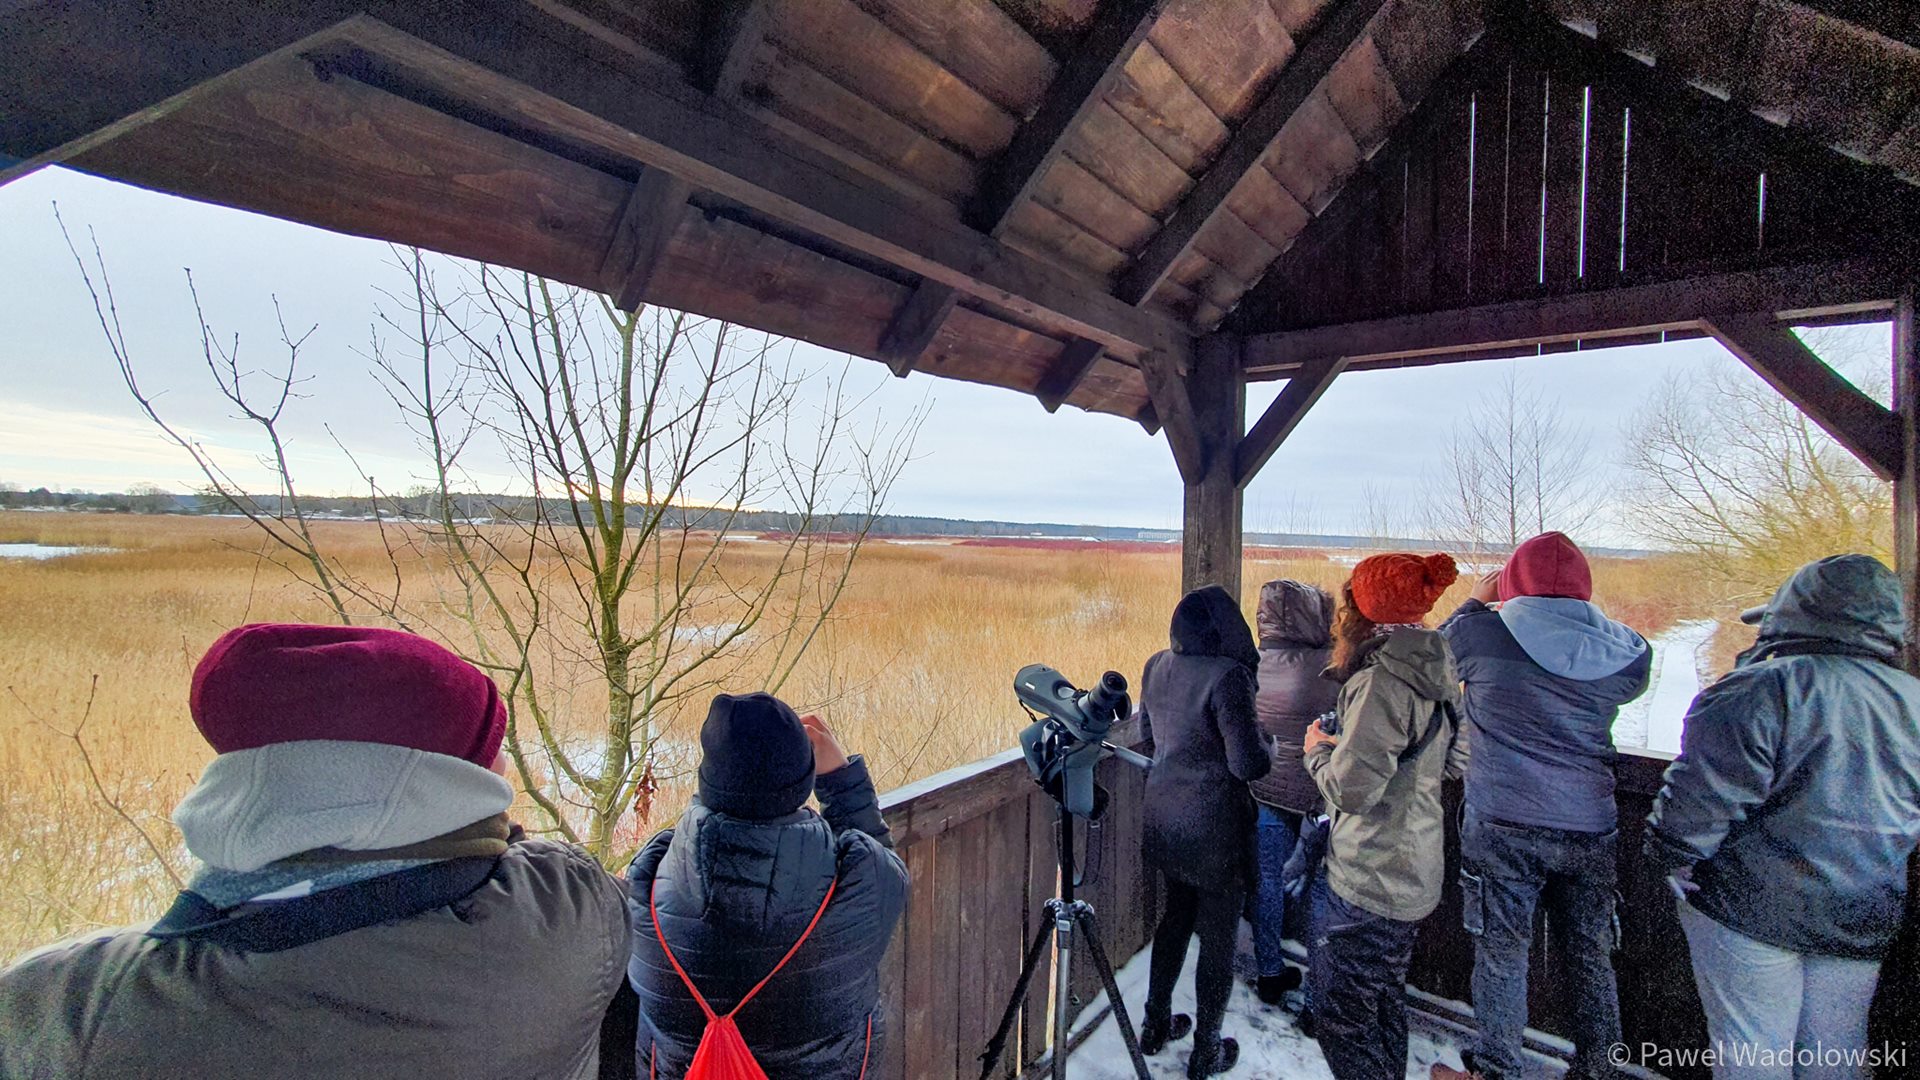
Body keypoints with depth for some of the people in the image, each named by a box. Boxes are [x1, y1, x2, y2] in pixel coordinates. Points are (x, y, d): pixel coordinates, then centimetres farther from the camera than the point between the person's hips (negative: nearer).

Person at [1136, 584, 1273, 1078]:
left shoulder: (1156, 667, -1)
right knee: (1218, 936, 12)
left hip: (1165, 818, 7)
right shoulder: (1227, 675, -23)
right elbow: (1249, 764, -20)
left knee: (1176, 916, 24)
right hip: (1213, 828, -7)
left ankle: (1155, 1024, 38)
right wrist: (1265, 743, -1)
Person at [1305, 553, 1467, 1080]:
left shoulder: (1381, 681, -24)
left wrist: (1319, 749, -6)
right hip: (1417, 872, 9)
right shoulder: (1436, 674, 4)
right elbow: (1456, 760, 16)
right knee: (1386, 1006, 24)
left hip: (1369, 883, -9)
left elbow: (1351, 788, -26)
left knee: (1343, 1022, 4)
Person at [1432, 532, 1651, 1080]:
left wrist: (1476, 601, 15)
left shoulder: (1483, 633, -15)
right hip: (1590, 827, 4)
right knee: (1590, 956, 19)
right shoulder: (1626, 651, -2)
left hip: (1503, 826, -4)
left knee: (1501, 952, 9)